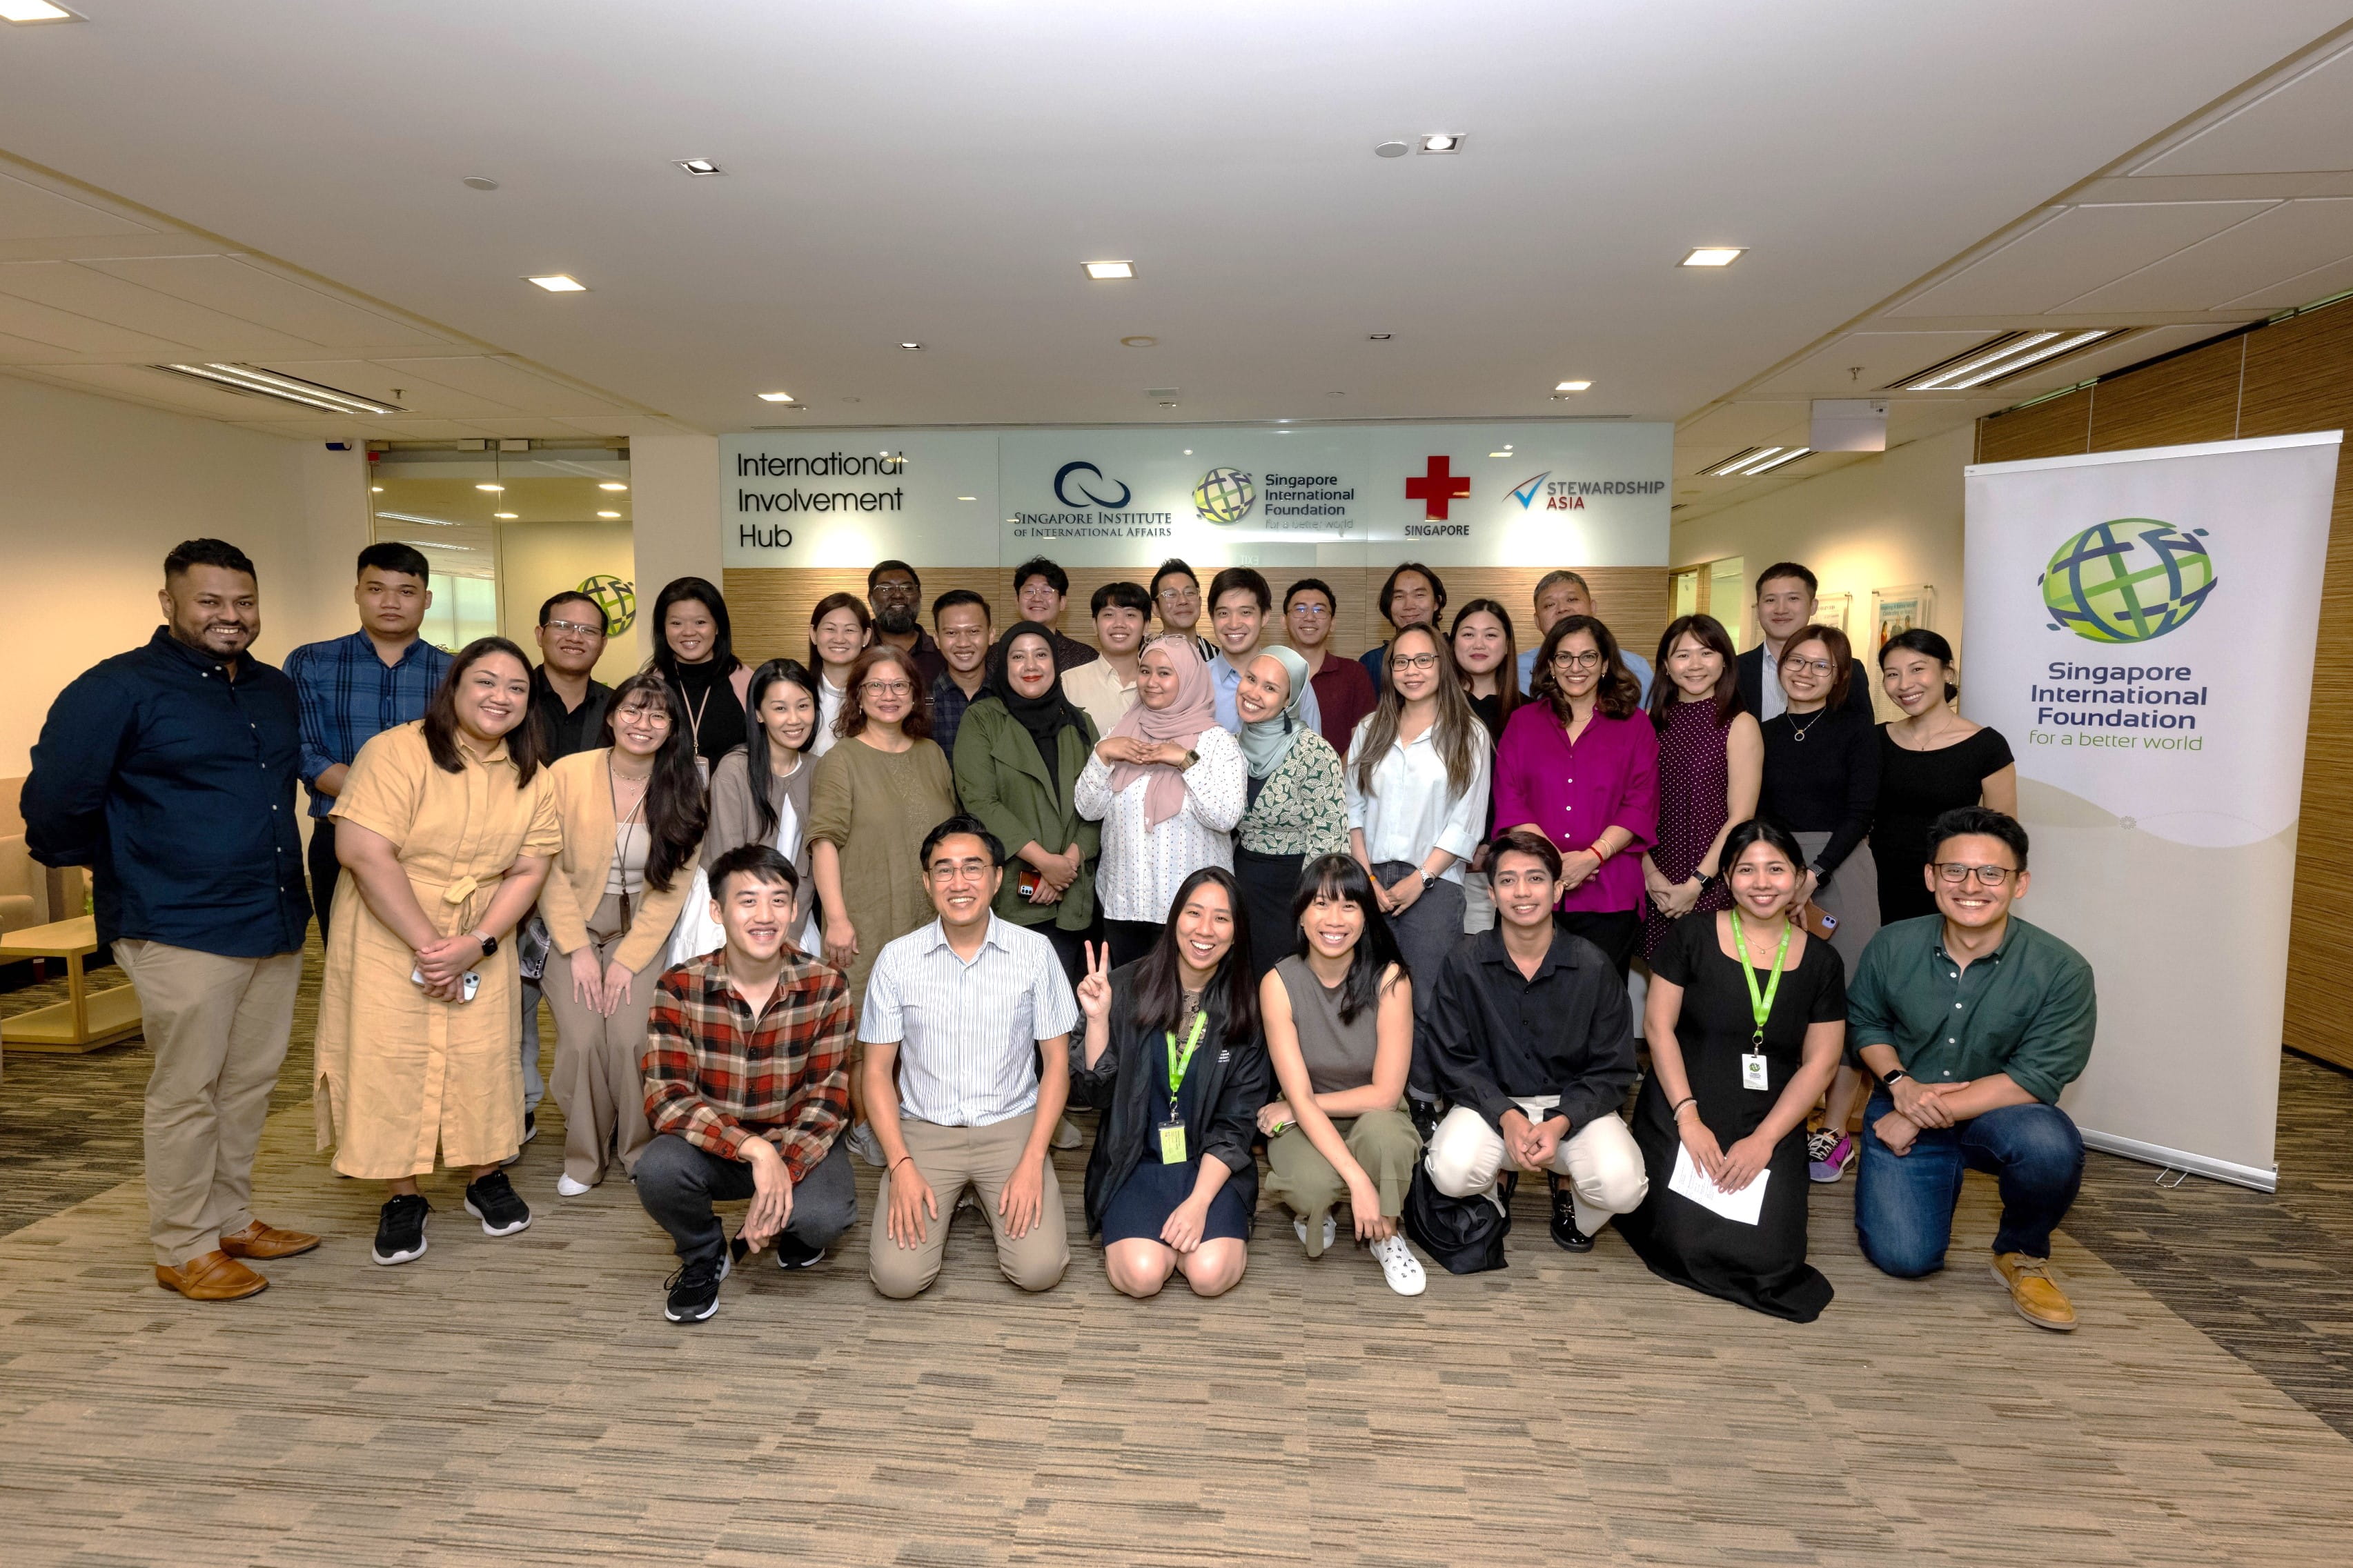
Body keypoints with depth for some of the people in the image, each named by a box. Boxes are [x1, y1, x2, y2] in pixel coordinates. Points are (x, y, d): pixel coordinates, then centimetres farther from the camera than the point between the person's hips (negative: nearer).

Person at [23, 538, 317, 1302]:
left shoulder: (276, 691, 13)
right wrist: (124, 876, 2)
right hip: (181, 931, -6)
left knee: (251, 1084, 14)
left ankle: (232, 1221, 29)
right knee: (186, 1092, 3)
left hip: (277, 924, 6)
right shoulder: (117, 688, -8)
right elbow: (57, 805, -9)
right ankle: (183, 1251, 16)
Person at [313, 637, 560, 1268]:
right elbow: (365, 852, -20)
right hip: (388, 936, -3)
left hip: (481, 943, 3)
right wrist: (428, 944, -19)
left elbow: (528, 870, -1)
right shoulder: (397, 751, -14)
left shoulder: (531, 778, 1)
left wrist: (477, 944, -15)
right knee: (390, 1062, 1)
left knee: (482, 1060, 4)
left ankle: (487, 1179, 23)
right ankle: (403, 1198, 18)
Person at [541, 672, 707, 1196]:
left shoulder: (683, 790, -6)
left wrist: (628, 960, -10)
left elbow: (674, 885, -5)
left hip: (642, 931, 0)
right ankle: (584, 1157, 7)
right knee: (582, 1040, -18)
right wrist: (578, 951, -9)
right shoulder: (567, 774, -9)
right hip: (574, 926, 0)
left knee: (632, 1039, -19)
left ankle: (643, 1152, 6)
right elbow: (550, 871, -5)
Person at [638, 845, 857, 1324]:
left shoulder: (826, 987, -14)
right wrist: (754, 1149, -32)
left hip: (799, 1142, -1)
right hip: (712, 1145, 1)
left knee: (824, 1217, -30)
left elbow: (828, 1099, -11)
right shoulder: (679, 987, -14)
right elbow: (665, 1099, -19)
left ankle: (789, 1227, 12)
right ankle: (703, 1256, 4)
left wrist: (784, 1170, -26)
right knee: (658, 1170, -31)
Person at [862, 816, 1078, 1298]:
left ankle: (992, 1199, 16)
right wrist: (900, 1165, -10)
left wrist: (1032, 1161, -11)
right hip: (924, 1131, 0)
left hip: (1012, 1127, 0)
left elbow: (1057, 1062, 0)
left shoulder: (1035, 952, -4)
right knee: (897, 1276, -16)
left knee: (1040, 1269, -16)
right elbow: (878, 1070, 2)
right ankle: (944, 1200, 16)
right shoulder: (896, 959, -3)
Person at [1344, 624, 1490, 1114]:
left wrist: (1418, 880, -9)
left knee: (1426, 1001, -4)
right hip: (1370, 880, 3)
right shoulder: (1370, 731, 12)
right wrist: (1368, 877, -2)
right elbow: (1353, 808, 9)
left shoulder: (1469, 734, 2)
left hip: (1432, 884, -3)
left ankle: (1425, 1101, 10)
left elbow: (1467, 823, -3)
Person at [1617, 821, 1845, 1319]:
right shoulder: (1692, 937, -2)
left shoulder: (1821, 961, 4)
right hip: (1682, 1114, -2)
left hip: (1770, 1125, 2)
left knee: (1767, 1256, -15)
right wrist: (1688, 1117, -12)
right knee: (1689, 1245, -16)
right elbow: (1658, 1027, -4)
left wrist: (1765, 1139, -9)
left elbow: (1819, 1063, 2)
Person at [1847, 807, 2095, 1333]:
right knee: (1904, 1256, -14)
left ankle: (2022, 1254, -3)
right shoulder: (1891, 946, -9)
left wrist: (1929, 1112, -21)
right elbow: (1864, 1021, 6)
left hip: (1999, 1114, -1)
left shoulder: (2061, 970, -16)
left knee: (2049, 1144, -37)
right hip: (1904, 1111, 1)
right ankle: (1940, 1180, 24)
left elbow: (2035, 1079, -19)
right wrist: (1900, 1083, -14)